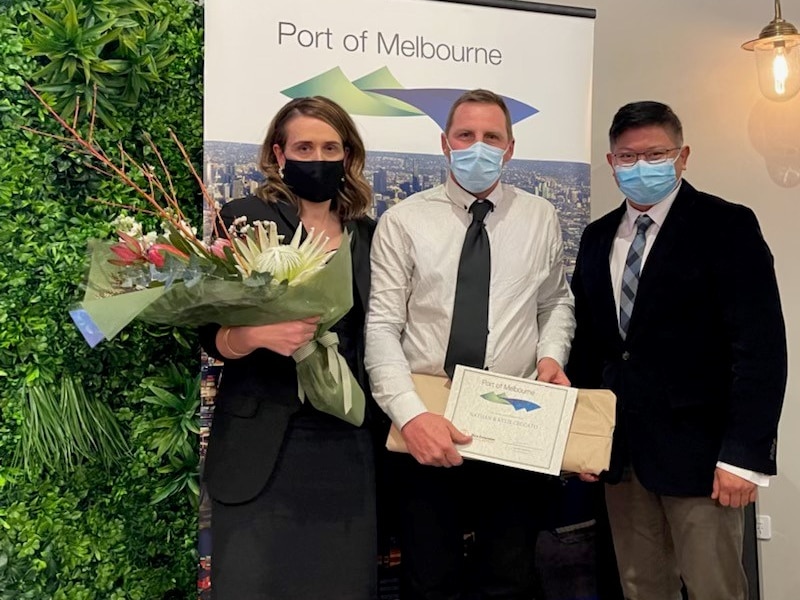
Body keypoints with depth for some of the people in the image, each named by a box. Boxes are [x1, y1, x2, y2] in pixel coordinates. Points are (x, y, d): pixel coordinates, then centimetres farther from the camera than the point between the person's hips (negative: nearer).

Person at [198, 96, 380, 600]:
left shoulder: (367, 233, 10)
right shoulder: (246, 217, -3)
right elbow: (210, 331, -6)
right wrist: (258, 334, -25)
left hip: (348, 443, 4)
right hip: (263, 444, -3)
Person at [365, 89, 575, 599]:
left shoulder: (541, 218, 5)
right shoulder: (403, 221, -3)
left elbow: (557, 301, 17)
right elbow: (380, 327, -8)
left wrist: (552, 354, -4)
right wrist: (411, 413, -20)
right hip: (426, 427, -1)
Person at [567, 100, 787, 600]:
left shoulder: (727, 226, -7)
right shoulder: (597, 237, 11)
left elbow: (761, 348, -13)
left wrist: (744, 455, -17)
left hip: (698, 449, -5)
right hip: (619, 448, 5)